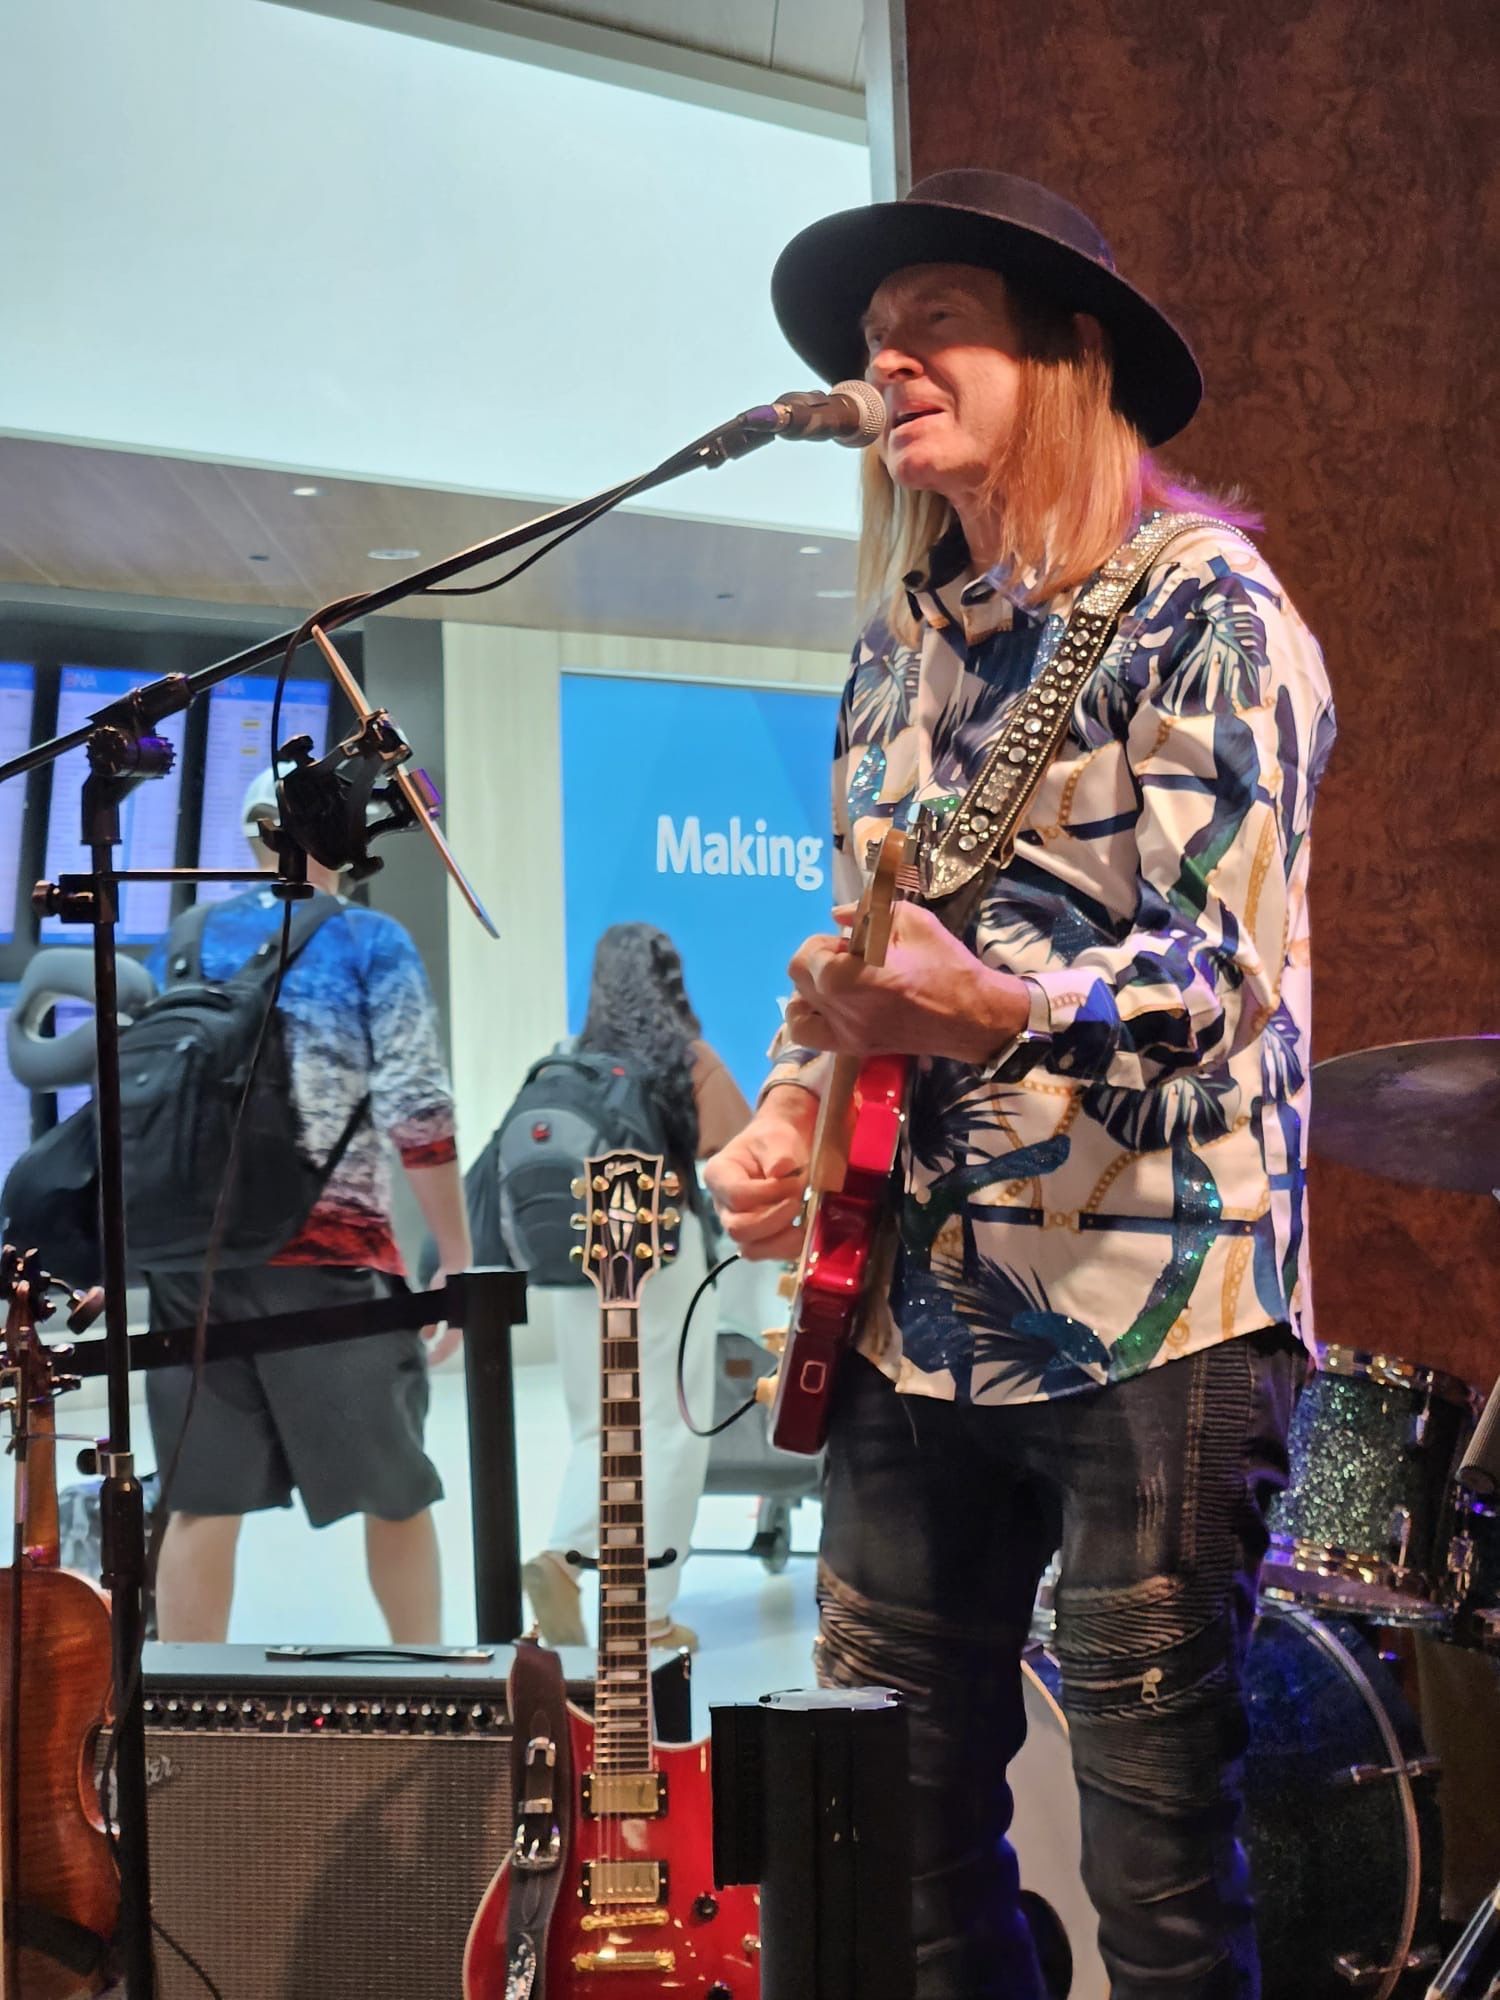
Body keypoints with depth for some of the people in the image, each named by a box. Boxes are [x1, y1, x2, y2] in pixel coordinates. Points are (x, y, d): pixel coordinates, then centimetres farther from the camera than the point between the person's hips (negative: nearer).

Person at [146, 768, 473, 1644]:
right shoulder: (370, 943, -1)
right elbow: (417, 1113, -8)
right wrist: (458, 1260, -4)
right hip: (328, 1252, -4)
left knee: (202, 1501, 6)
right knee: (394, 1489, 11)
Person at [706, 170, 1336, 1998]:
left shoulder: (1195, 600, -6)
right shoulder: (900, 649, 16)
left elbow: (1223, 965, -17)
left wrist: (987, 1009, -35)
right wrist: (788, 1111, 6)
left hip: (1146, 1311, -7)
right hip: (912, 1310, 7)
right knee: (890, 1831, 11)